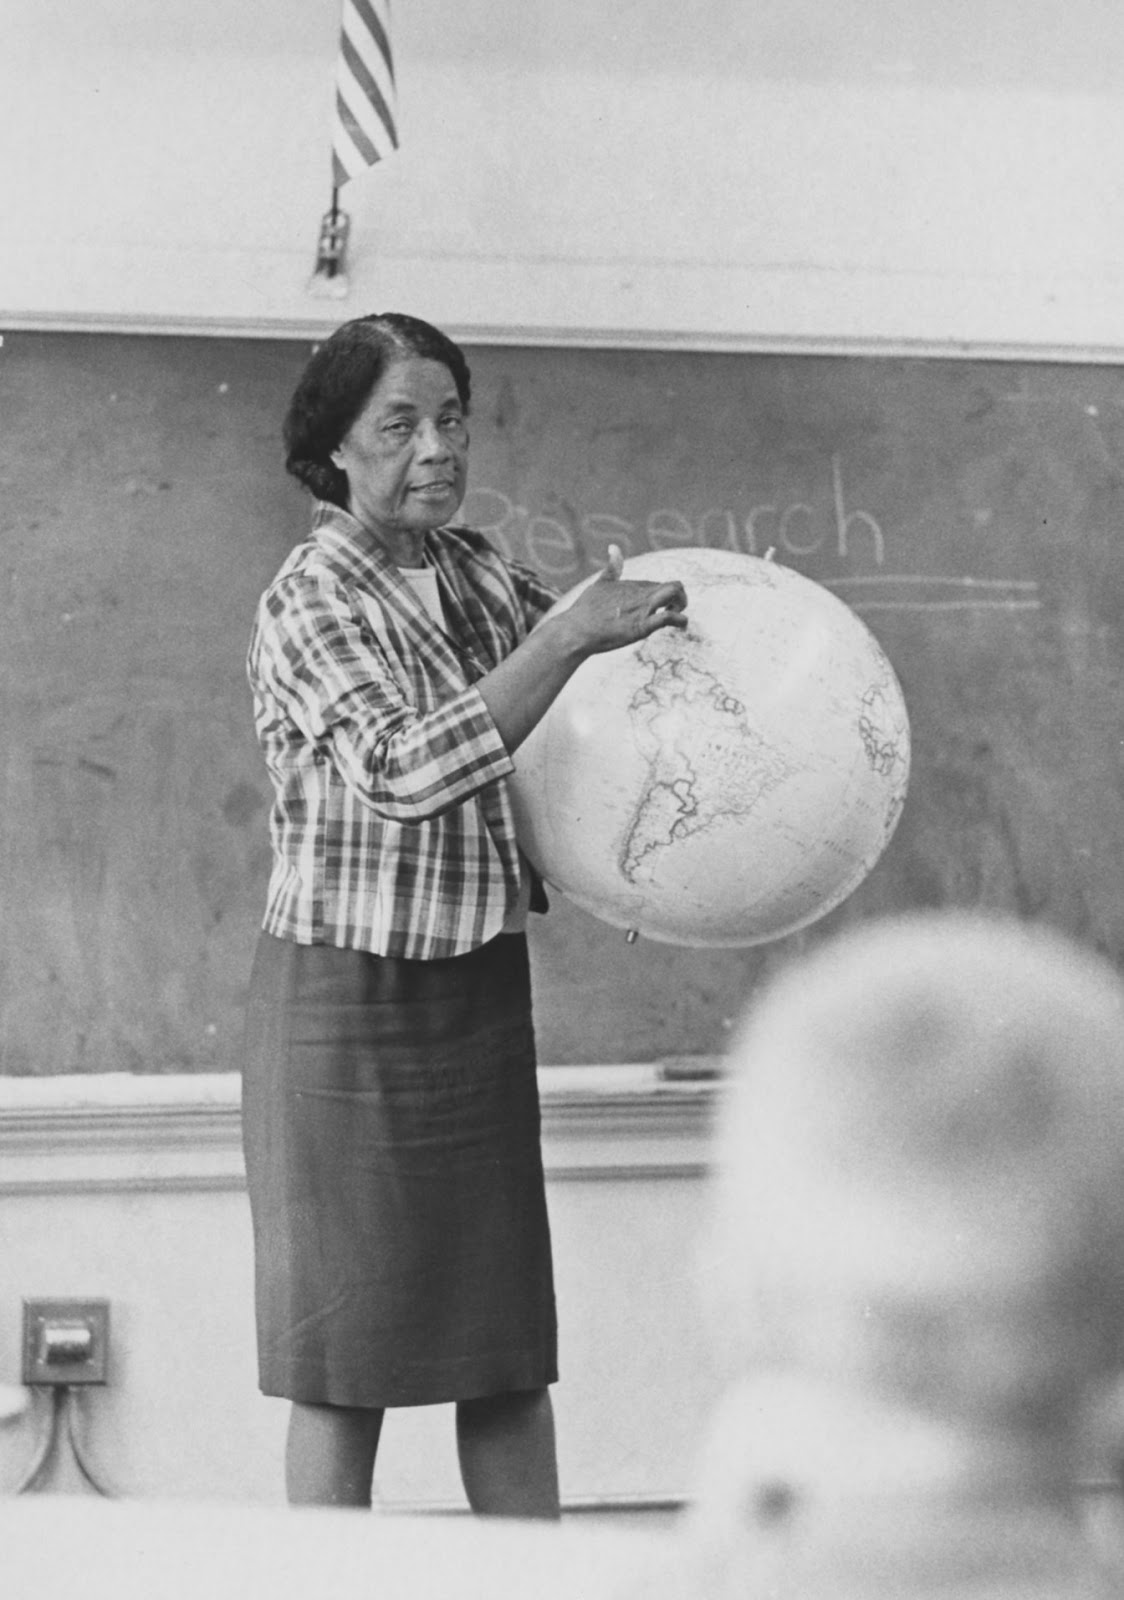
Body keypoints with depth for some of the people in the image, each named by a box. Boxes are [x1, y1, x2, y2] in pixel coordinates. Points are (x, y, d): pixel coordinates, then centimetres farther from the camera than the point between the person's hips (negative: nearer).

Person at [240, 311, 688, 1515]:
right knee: (347, 1352, 1)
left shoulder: (480, 572, 6)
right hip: (349, 999, -6)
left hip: (481, 996, 7)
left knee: (510, 1341, 9)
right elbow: (404, 769, -28)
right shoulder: (309, 601, -14)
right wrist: (570, 638, -31)